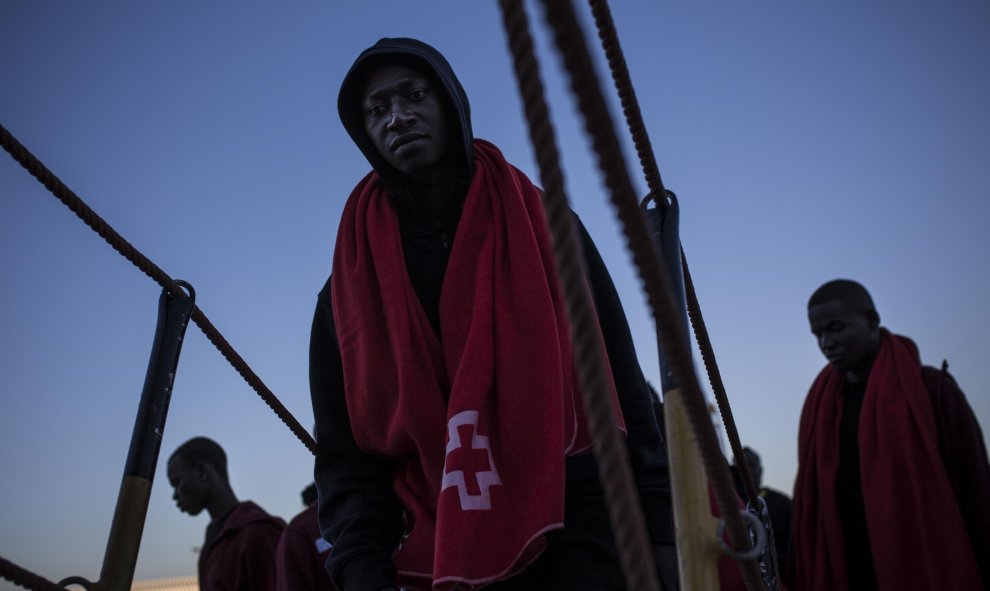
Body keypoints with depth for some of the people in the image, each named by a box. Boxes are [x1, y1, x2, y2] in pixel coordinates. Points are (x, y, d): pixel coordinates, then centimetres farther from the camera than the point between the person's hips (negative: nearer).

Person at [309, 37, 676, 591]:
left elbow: (621, 386, 4)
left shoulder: (546, 228, 6)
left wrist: (658, 531, -1)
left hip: (576, 530, 0)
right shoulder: (349, 289, 7)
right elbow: (346, 453, 5)